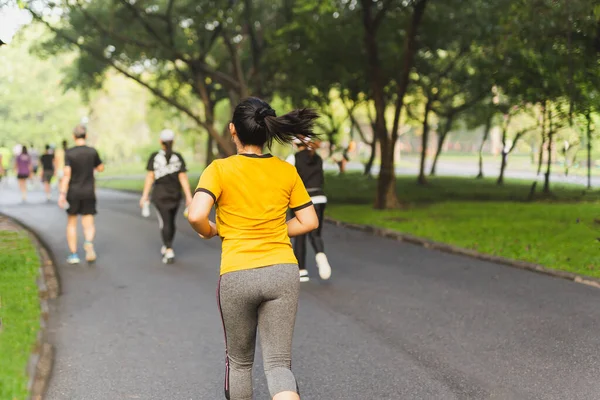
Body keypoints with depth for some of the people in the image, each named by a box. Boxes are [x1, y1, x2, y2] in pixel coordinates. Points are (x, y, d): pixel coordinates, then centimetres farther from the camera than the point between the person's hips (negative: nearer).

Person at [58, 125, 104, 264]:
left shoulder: (69, 153, -9)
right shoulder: (92, 151, -3)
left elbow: (67, 174, -16)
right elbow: (101, 168, 11)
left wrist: (62, 194, -15)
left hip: (73, 192, -1)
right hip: (88, 192, 1)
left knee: (71, 223, 14)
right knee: (89, 224, 3)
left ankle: (73, 254, 12)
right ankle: (89, 243, -29)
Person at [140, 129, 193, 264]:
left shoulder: (154, 157, -6)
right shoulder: (178, 158, -4)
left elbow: (149, 177, -7)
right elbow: (183, 178, -8)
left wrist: (144, 196, -2)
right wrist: (189, 197, -8)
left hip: (160, 195, -2)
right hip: (175, 195, 2)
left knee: (165, 223, -4)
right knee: (171, 221, 19)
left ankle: (169, 252, -18)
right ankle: (166, 247, 34)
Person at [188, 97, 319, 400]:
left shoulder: (219, 170, -6)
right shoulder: (287, 172, 4)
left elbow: (196, 215, -19)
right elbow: (309, 221, 9)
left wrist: (209, 231, 2)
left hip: (237, 276, -2)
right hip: (283, 272, 2)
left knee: (239, 360, 20)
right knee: (278, 363, 2)